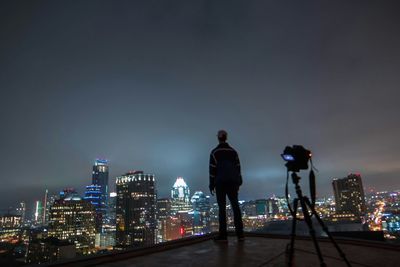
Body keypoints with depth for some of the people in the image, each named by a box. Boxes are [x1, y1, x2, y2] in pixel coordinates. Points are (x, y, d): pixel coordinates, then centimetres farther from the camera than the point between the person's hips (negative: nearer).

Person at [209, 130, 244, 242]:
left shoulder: (214, 152, -1)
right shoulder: (233, 151, 9)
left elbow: (212, 169, -4)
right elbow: (238, 168, 9)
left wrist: (211, 185, 0)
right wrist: (238, 183, 15)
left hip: (220, 182, -3)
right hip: (232, 182, 3)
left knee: (222, 207, -2)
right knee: (235, 206, 5)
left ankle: (223, 235, -3)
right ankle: (240, 234, 3)